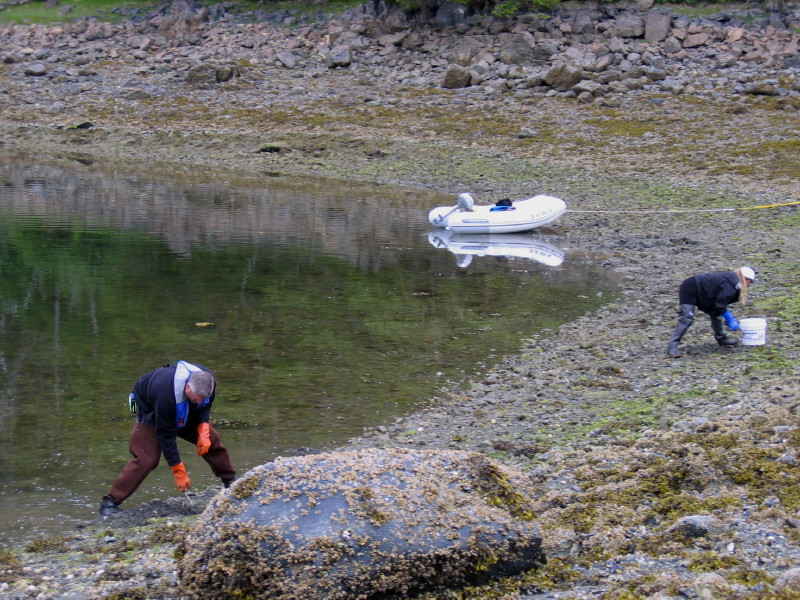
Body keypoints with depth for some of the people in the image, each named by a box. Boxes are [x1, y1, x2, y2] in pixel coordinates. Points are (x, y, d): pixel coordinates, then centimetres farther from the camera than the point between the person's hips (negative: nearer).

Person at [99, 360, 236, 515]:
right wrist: (178, 471, -31)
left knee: (211, 440, -2)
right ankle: (110, 501, -15)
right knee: (146, 458, -19)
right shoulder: (166, 393, -45)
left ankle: (230, 481, 19)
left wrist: (204, 431, -25)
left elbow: (205, 407, -6)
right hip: (150, 411, -6)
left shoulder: (207, 381, -28)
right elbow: (165, 434, -36)